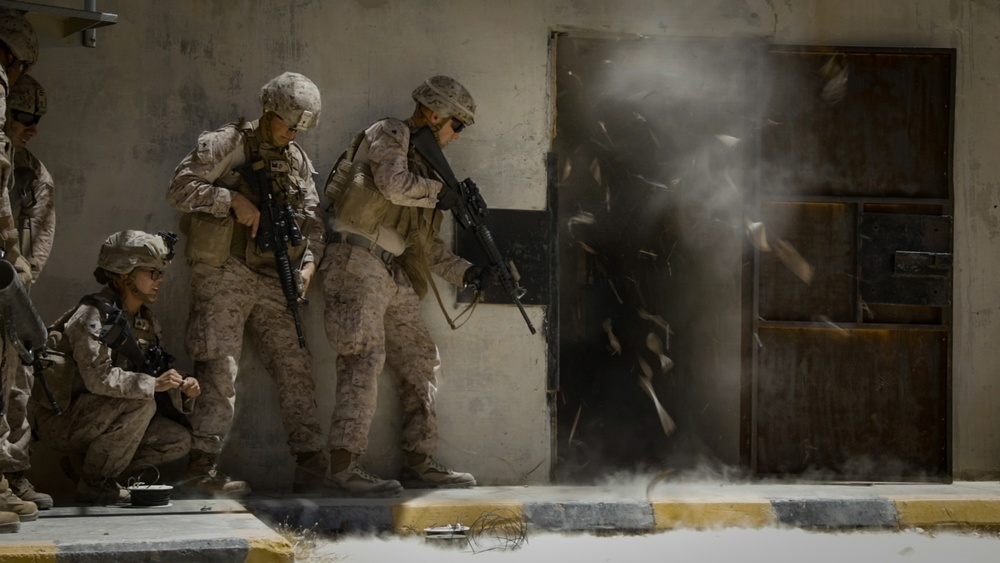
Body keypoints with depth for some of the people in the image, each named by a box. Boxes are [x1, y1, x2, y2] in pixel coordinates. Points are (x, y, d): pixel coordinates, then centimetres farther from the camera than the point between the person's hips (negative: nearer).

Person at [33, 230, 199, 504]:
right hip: (61, 421, -8)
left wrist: (182, 389, -12)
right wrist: (152, 384, -37)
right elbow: (98, 377, -31)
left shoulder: (146, 321, 9)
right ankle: (94, 482, -16)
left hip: (94, 420, 8)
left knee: (179, 440, -4)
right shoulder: (92, 315, -19)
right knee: (140, 403, -30)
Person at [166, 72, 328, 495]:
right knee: (220, 368, -10)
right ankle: (203, 464, -10)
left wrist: (309, 260, -2)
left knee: (294, 365, 3)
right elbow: (180, 188, -9)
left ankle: (310, 459, 6)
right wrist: (233, 200, -16)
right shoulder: (225, 145, -2)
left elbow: (313, 219, 16)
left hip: (273, 280, 6)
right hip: (223, 273, -6)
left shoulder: (298, 161, 17)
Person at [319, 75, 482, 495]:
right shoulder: (389, 135, -1)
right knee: (364, 357, -18)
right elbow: (394, 185, -21)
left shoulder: (422, 162, 24)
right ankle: (344, 465, -22)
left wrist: (464, 272, 15)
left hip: (395, 275, 9)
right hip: (358, 263, -9)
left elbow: (425, 244, 26)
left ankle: (419, 463, 11)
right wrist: (438, 192, -4)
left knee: (420, 362, 8)